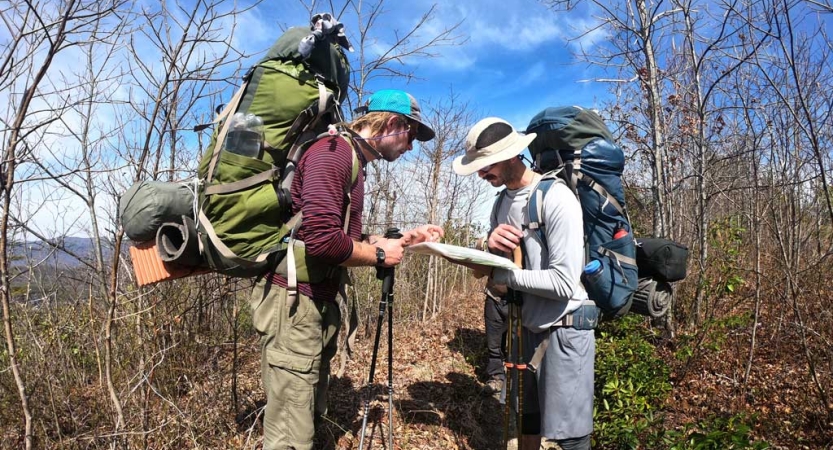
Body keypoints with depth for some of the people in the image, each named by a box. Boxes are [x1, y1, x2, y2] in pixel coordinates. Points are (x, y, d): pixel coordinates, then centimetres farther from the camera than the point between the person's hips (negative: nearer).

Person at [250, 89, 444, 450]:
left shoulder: (353, 163, 16)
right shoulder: (332, 152, -16)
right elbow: (323, 239, -28)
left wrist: (405, 238, 13)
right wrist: (380, 255, -12)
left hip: (320, 301, 10)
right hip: (293, 300, -10)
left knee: (310, 418, 19)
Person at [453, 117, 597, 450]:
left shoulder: (556, 198, -21)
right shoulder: (502, 201, 5)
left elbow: (564, 283, -26)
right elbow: (497, 264, 7)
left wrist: (502, 276, -17)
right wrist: (491, 247, -16)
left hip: (563, 329, -8)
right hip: (527, 325, 8)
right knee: (527, 419, 22)